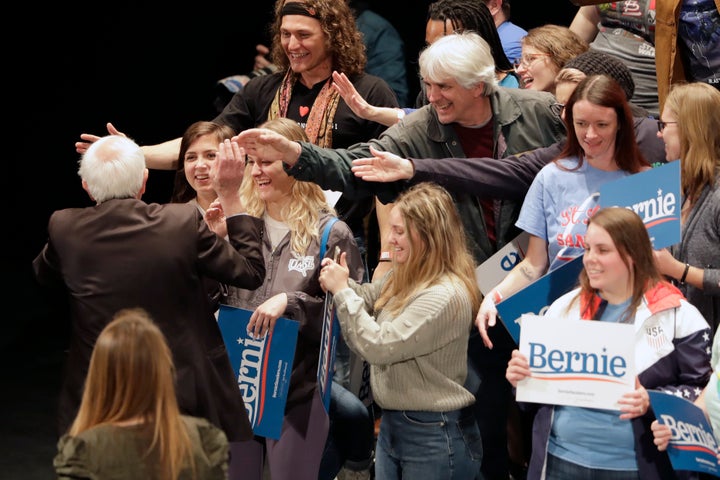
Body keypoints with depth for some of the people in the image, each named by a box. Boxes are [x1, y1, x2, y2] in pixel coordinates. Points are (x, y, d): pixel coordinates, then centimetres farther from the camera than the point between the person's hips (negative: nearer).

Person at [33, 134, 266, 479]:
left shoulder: (64, 229, -9)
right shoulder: (184, 223, -14)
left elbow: (44, 274, 13)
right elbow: (251, 271, -2)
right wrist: (230, 194, 3)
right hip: (186, 396, -1)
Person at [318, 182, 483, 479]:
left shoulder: (446, 296, -24)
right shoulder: (404, 277, 5)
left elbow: (378, 346, -25)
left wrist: (342, 290, -18)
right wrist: (342, 282, -1)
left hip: (434, 436, -9)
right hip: (392, 423, 9)